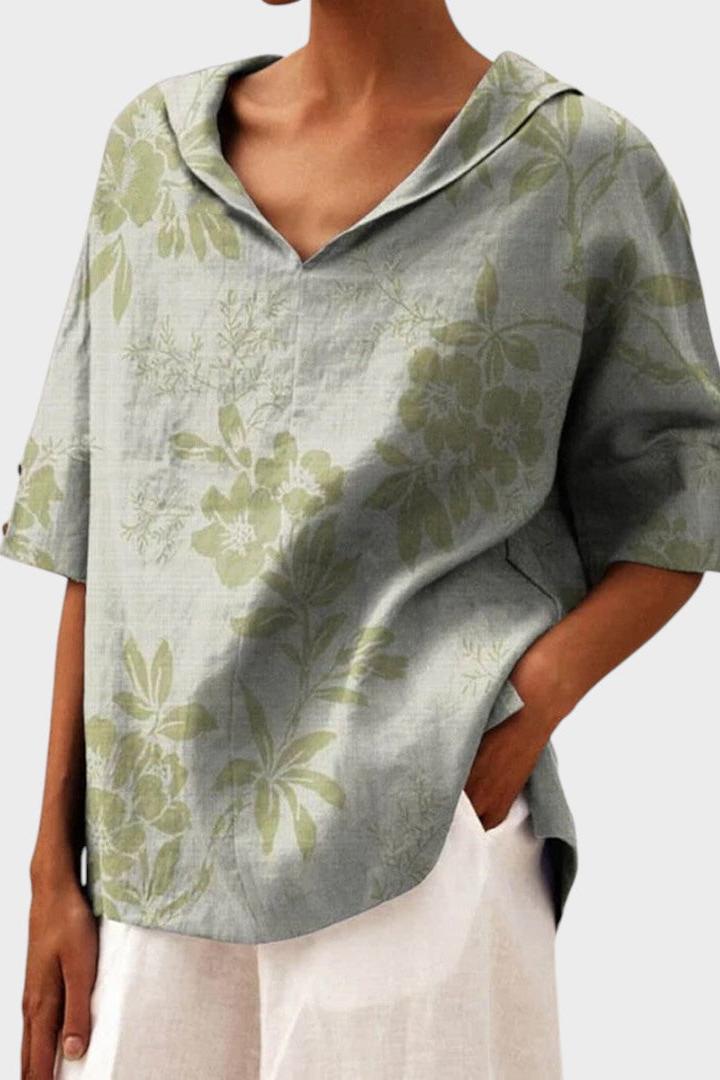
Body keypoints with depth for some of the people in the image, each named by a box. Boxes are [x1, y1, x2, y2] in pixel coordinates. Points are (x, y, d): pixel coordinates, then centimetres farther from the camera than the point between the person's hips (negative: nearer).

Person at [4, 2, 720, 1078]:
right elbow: (96, 525, 9)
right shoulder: (155, 144, 8)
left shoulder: (587, 167, -2)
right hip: (161, 861, 4)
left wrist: (529, 705, -12)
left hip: (420, 841, -3)